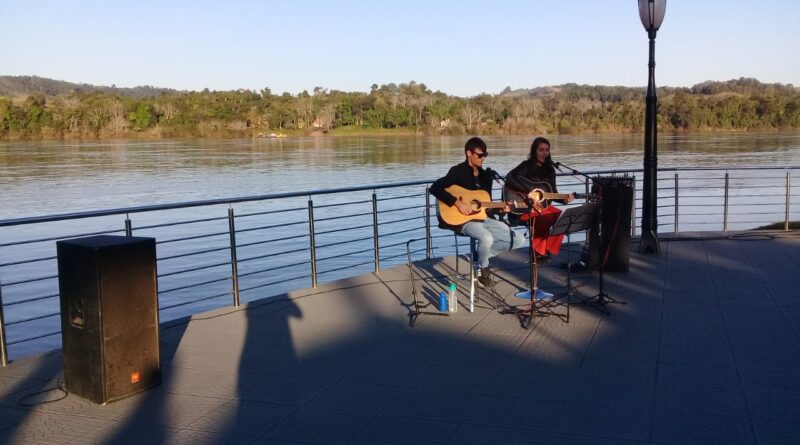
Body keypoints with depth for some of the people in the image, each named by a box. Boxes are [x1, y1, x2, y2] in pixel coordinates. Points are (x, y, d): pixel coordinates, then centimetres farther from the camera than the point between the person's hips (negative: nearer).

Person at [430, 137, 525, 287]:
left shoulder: (485, 174, 14)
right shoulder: (458, 171, -9)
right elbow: (435, 188, -22)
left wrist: (499, 208, -1)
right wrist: (458, 203, -25)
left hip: (484, 218, 8)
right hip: (462, 220, -8)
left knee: (519, 240, -1)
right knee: (487, 238, -38)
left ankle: (480, 255, 9)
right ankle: (483, 268, -6)